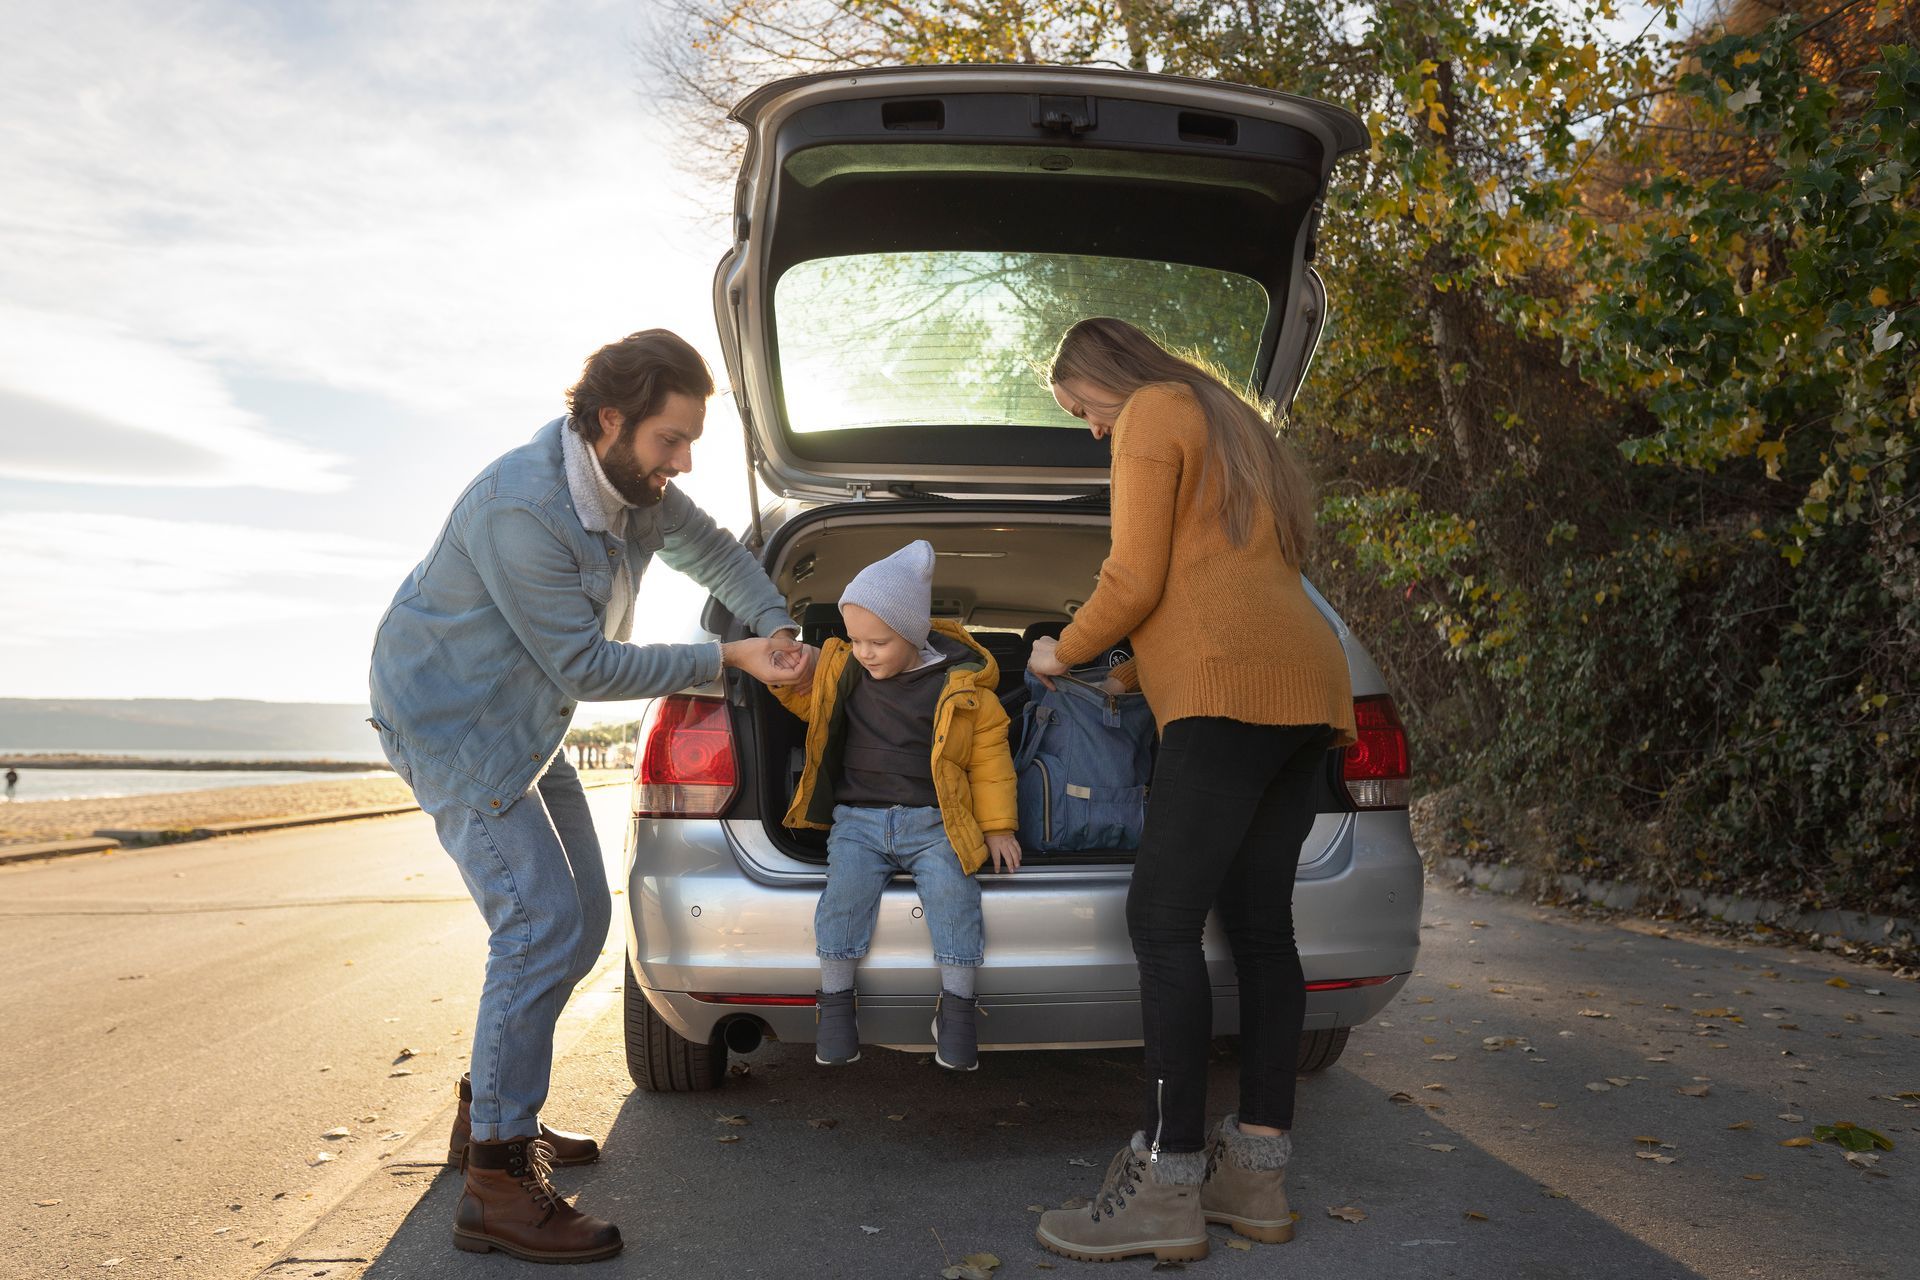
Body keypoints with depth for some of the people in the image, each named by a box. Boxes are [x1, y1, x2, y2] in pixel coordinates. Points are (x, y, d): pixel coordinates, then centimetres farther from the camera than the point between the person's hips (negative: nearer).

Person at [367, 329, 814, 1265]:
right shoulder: (523, 509, -31)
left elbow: (711, 551, 13)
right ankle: (496, 1186, -9)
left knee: (580, 919, 11)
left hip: (524, 726, 9)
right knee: (541, 926, -17)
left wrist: (777, 630, -3)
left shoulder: (633, 484, -4)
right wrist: (730, 659, -24)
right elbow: (585, 665, -26)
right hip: (452, 721, -9)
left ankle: (492, 1113, 26)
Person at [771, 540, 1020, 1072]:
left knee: (952, 890, -26)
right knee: (845, 888, -25)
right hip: (858, 818, 2)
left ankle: (956, 1006, -10)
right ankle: (835, 1001, -7)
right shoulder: (842, 673, 8)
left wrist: (997, 826, 2)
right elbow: (807, 701, 27)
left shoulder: (960, 687, -1)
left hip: (932, 822, -2)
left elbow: (989, 756, 4)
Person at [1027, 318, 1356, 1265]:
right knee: (1258, 923, 6)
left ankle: (1167, 1186, -13)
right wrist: (1132, 674, 33)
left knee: (1163, 922, -12)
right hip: (1304, 687, 10)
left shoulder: (1153, 414, 3)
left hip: (1233, 688, -10)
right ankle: (1258, 1171, 8)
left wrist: (1063, 653, 10)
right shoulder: (1232, 428, 31)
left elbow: (1135, 580, -6)